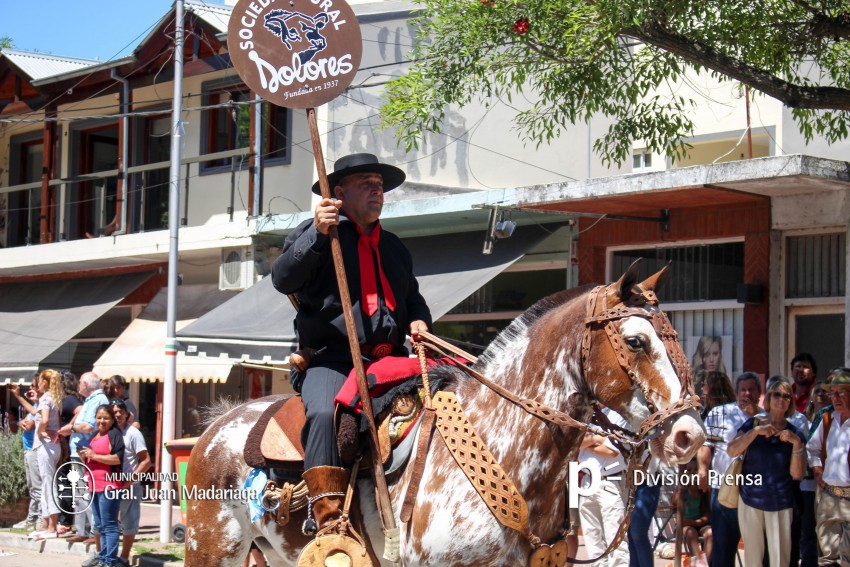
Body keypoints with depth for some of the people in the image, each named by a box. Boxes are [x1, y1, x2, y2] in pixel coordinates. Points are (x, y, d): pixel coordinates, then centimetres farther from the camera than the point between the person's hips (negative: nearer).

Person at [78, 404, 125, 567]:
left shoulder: (114, 434, -6)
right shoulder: (93, 436, 20)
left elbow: (118, 458, -18)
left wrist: (94, 455, -15)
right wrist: (82, 455, 8)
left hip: (109, 486, -9)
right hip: (94, 486, 9)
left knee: (109, 526, -9)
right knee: (100, 526, 13)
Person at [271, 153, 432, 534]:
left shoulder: (393, 246, 25)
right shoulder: (316, 232, 6)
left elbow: (412, 298, 35)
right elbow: (283, 279, -10)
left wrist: (418, 320, 11)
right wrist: (317, 234, -22)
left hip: (389, 358, 6)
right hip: (330, 357, -6)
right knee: (325, 413, -35)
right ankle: (326, 515, -39)